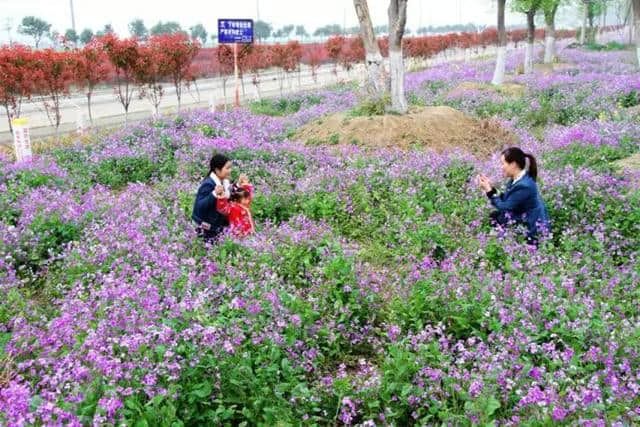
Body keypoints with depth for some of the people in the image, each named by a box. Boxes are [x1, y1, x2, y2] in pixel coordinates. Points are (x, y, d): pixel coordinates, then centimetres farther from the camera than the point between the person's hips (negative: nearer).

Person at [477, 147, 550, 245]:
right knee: (494, 215, 5)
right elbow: (505, 199, 5)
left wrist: (489, 190, -14)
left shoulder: (524, 186, -28)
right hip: (523, 219, 9)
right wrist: (491, 188, -3)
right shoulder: (516, 179, -1)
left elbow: (504, 207, -20)